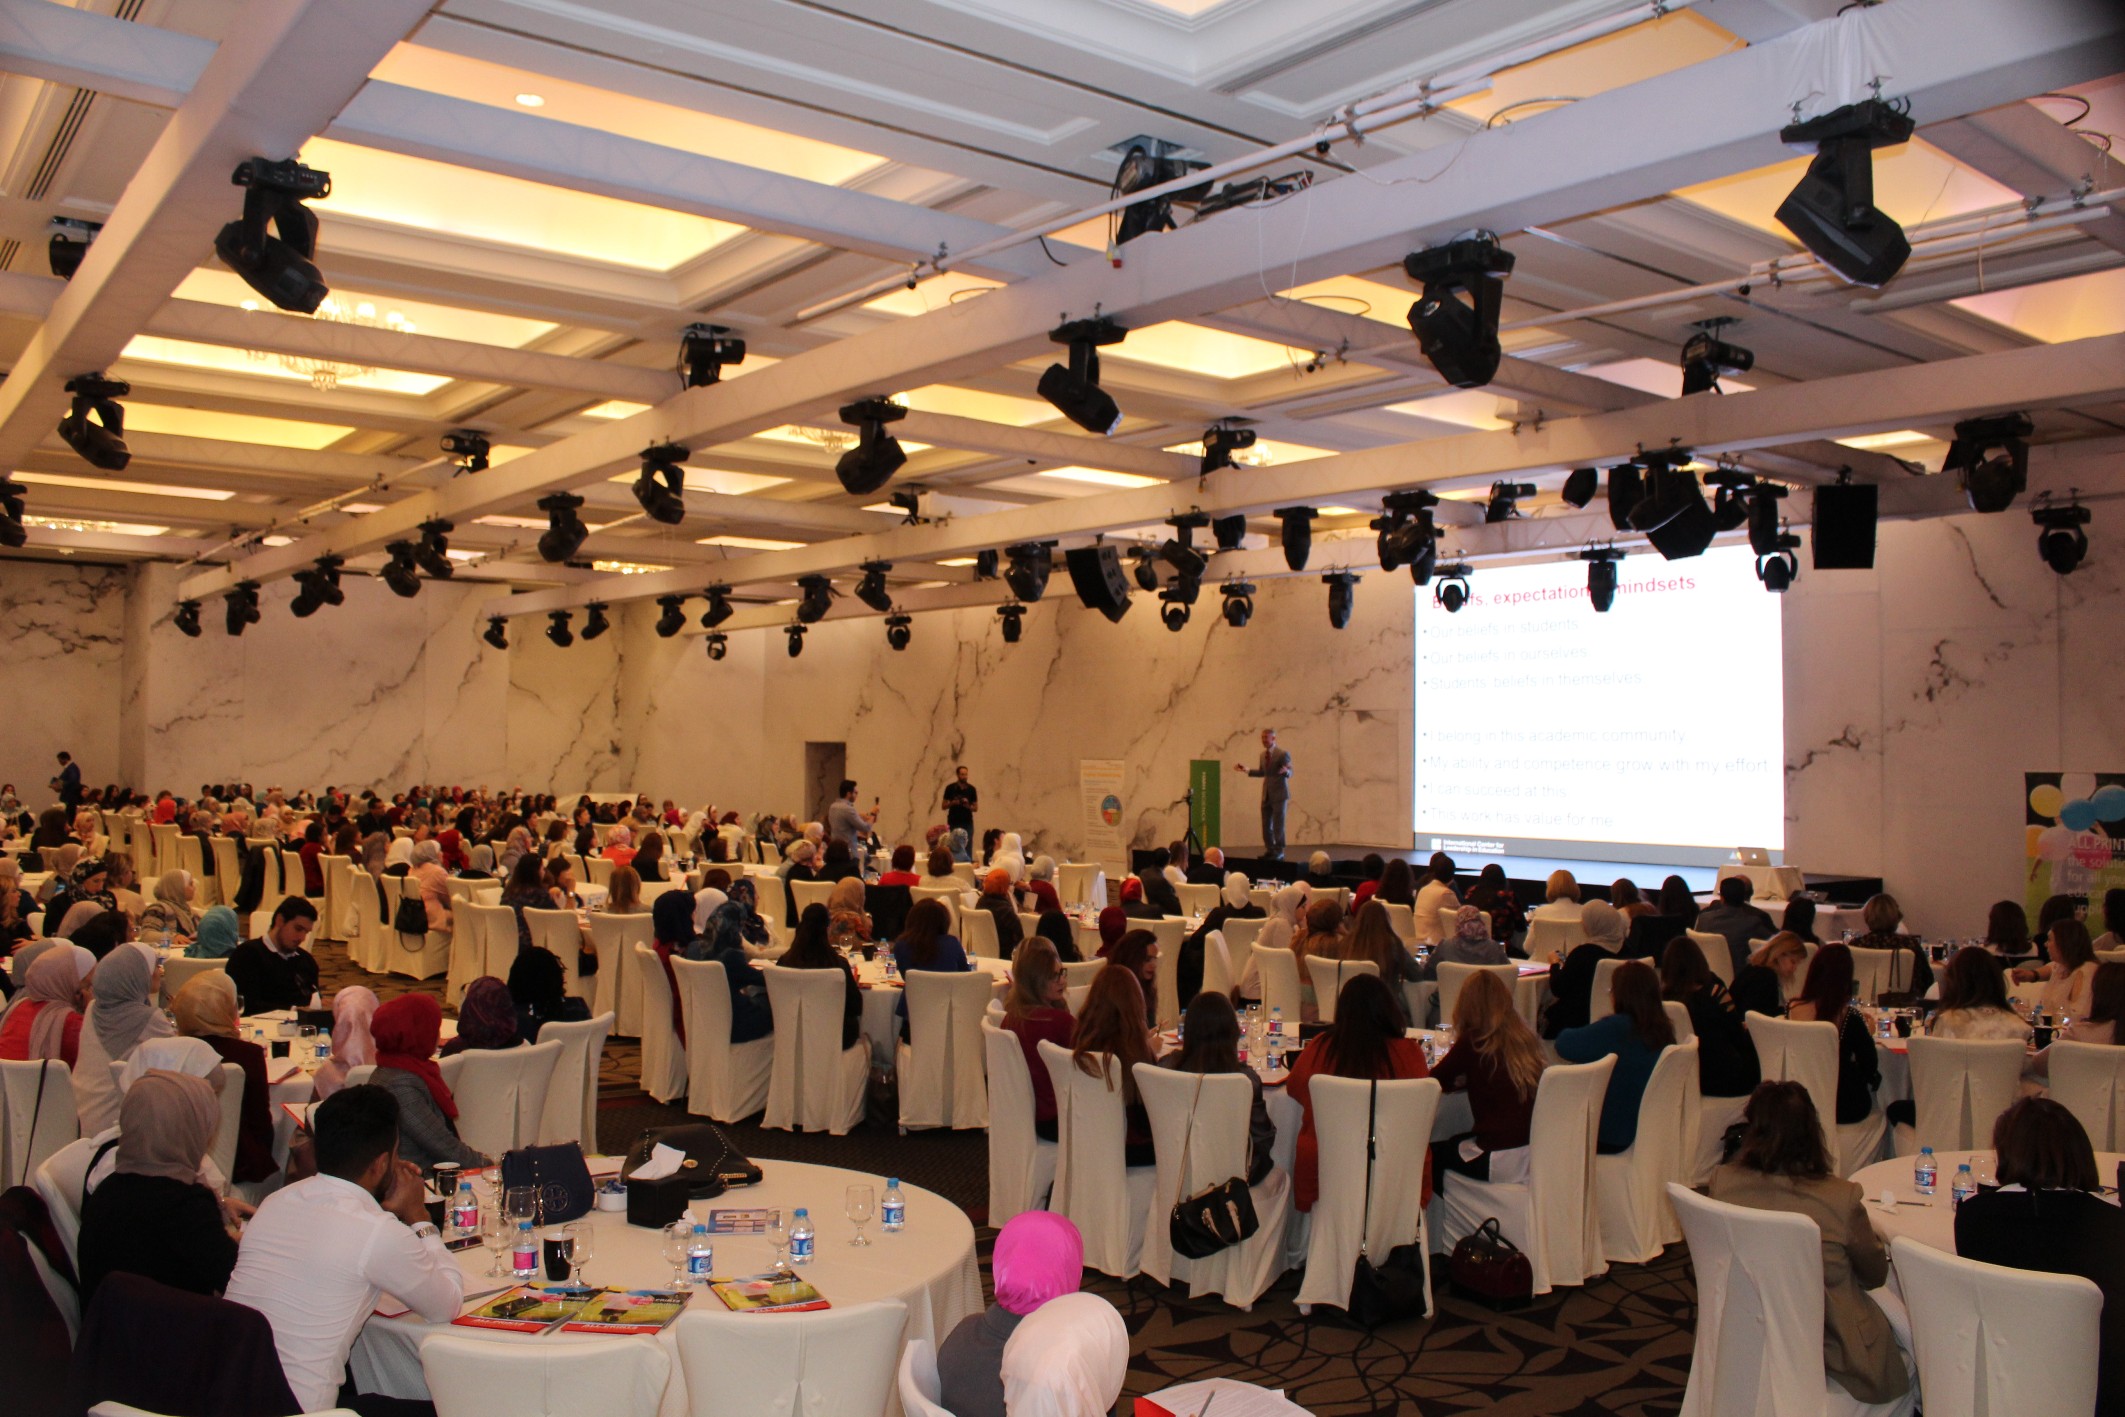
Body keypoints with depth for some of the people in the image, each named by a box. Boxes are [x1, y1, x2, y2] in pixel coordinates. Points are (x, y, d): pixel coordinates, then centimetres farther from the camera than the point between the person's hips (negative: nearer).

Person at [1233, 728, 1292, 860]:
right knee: (1266, 825, 8)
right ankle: (1270, 850, 18)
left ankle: (1279, 851, 4)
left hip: (1279, 794, -7)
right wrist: (1246, 769, 16)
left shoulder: (1283, 754, -11)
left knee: (1278, 824, -4)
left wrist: (1285, 771, -36)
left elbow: (1290, 773, -14)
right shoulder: (1263, 755, 11)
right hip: (1266, 794, 7)